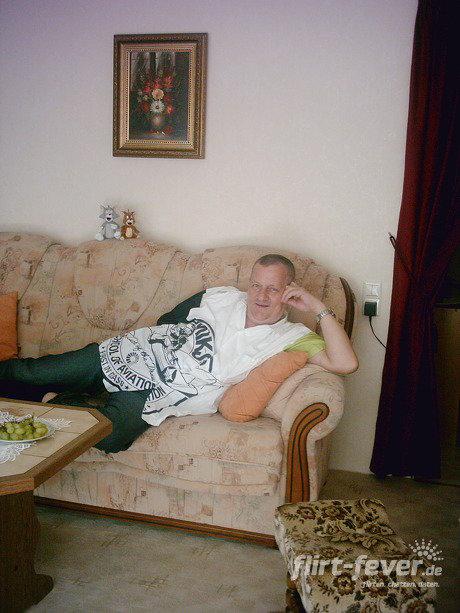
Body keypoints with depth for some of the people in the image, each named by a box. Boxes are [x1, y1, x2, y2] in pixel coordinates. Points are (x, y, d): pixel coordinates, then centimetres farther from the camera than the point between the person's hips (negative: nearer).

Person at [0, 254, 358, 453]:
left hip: (155, 393, -3)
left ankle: (60, 407, -4)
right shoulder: (225, 298, 5)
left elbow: (345, 363, -20)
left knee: (109, 438, -32)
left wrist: (319, 308, -20)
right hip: (130, 355, 3)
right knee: (31, 373, -1)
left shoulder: (290, 338, -5)